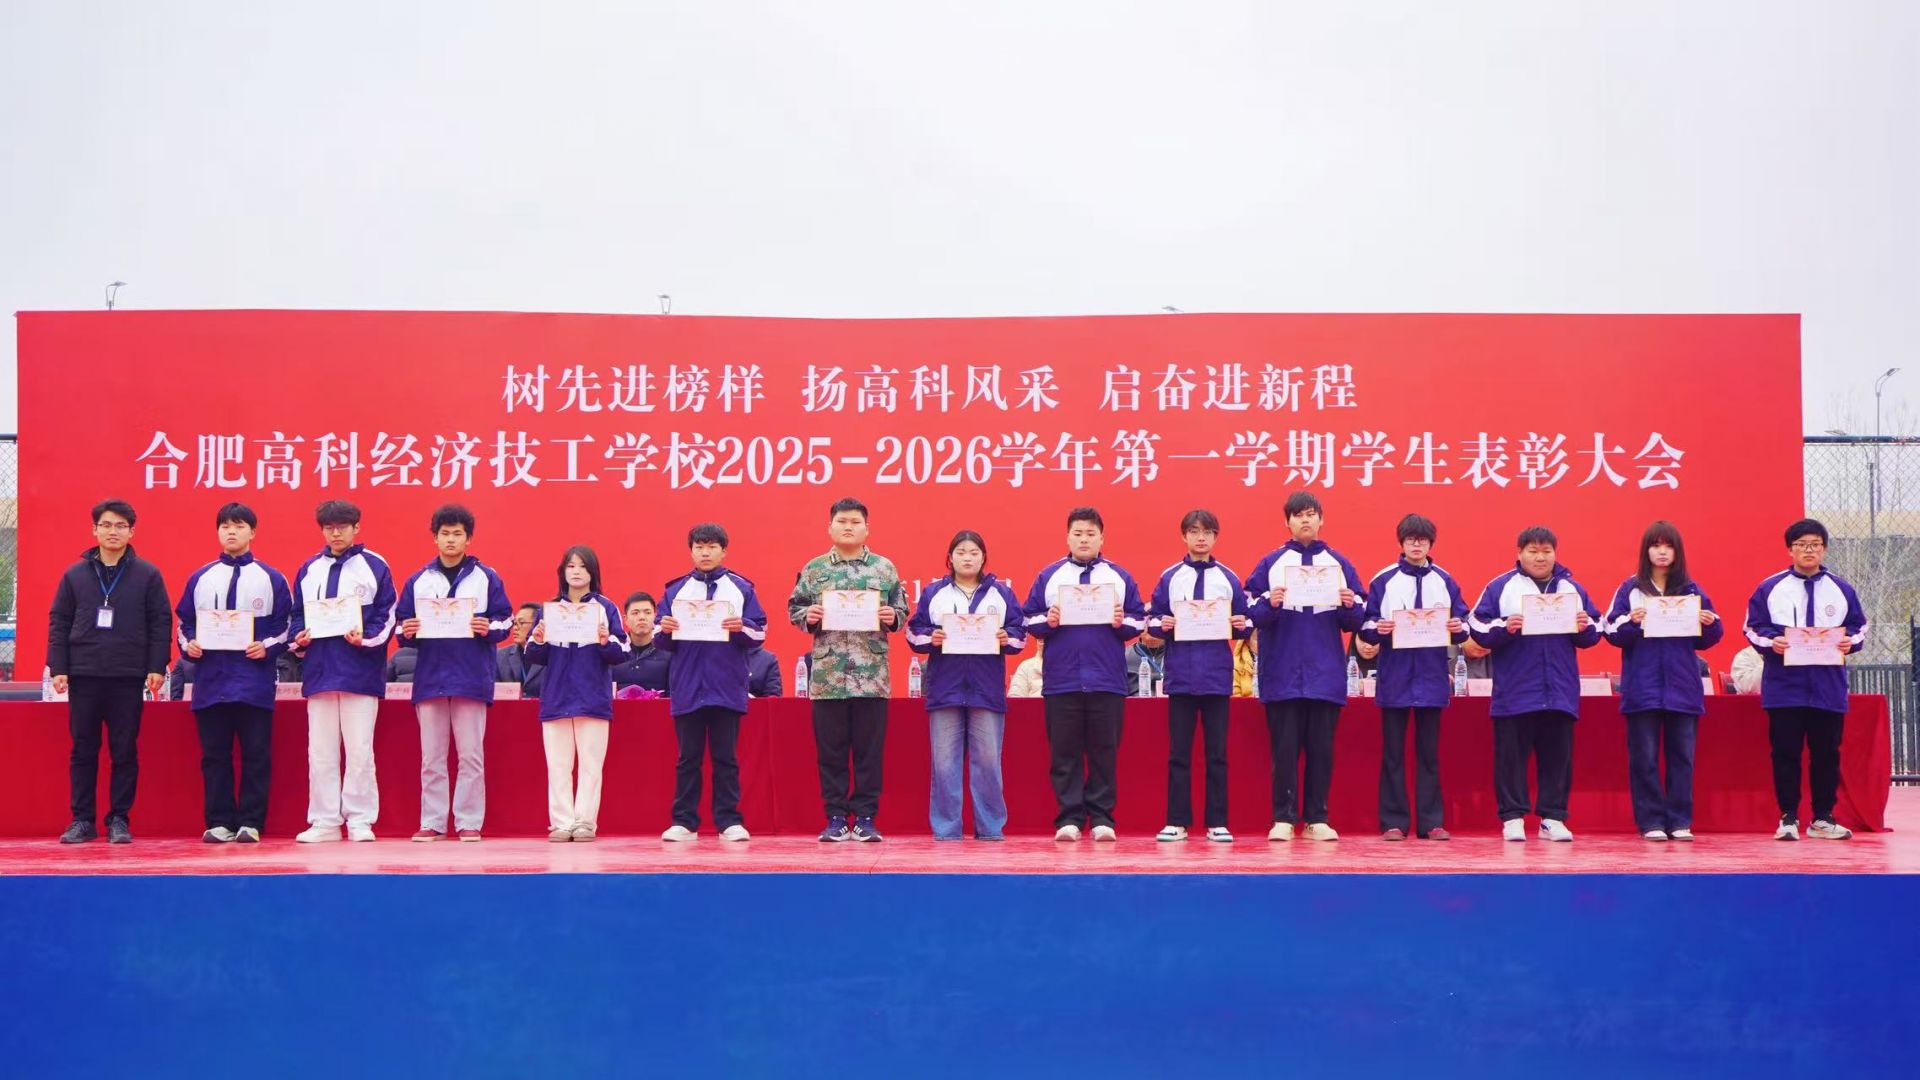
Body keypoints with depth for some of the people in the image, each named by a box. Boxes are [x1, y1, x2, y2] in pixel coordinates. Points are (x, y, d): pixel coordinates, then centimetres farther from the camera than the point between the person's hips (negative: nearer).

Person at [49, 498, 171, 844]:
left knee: (125, 751, 2)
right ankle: (82, 819, 12)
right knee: (83, 750, 6)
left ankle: (119, 819, 9)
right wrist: (57, 667, -1)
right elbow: (58, 622, 7)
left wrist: (157, 666, -5)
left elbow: (161, 622, 1)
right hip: (83, 675, 2)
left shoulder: (147, 574, 3)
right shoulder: (75, 574, 7)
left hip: (128, 677, -1)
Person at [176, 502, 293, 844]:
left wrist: (267, 647, -11)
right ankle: (220, 822, 10)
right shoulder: (200, 578, 13)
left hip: (255, 683, -2)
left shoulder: (271, 579, 7)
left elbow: (286, 625, 6)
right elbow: (185, 622, 16)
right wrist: (188, 645, -3)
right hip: (210, 682, 2)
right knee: (214, 755, 4)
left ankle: (251, 822, 4)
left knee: (256, 754, -1)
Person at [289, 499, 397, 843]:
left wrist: (366, 637, -17)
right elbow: (297, 616, 18)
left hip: (361, 670, -4)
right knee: (320, 752, 5)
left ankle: (360, 820, 4)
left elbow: (388, 615, -1)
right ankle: (324, 821, 11)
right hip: (319, 670, 4)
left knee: (360, 750, -2)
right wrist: (299, 638, -1)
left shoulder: (374, 566, 3)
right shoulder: (308, 570, 15)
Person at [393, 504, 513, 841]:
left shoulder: (486, 577, 6)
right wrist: (407, 633, -9)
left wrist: (489, 629, -16)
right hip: (430, 675, 2)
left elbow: (505, 623, 4)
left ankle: (469, 822, 5)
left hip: (472, 677, -2)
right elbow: (402, 626, 12)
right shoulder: (418, 580, 12)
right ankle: (432, 822, 10)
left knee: (471, 755, -1)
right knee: (431, 757, 5)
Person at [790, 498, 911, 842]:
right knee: (830, 749, 4)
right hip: (827, 675, 0)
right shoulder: (813, 569, 9)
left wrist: (892, 618, -10)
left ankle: (865, 817, 10)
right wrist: (808, 617, -10)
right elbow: (794, 607, 11)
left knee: (870, 749, 2)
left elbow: (900, 611, 11)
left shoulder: (884, 568, 8)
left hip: (872, 675, 0)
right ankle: (835, 818, 12)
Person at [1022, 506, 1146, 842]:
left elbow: (1139, 621, 9)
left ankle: (1102, 817, 9)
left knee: (1104, 751, 3)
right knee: (1065, 752, 2)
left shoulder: (1120, 578, 10)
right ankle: (1069, 817, 7)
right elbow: (1029, 619, 9)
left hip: (1107, 679, 0)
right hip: (1061, 679, 0)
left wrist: (1122, 623, -10)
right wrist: (1047, 622, -11)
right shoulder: (1048, 576, 9)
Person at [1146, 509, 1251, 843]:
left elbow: (1244, 623, 9)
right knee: (1178, 753, 4)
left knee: (1217, 753, 4)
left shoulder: (1228, 579, 7)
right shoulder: (1169, 577, 6)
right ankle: (1177, 822, 9)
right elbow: (1152, 619, 6)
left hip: (1217, 675, 0)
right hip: (1180, 674, 0)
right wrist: (1160, 625, -15)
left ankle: (1217, 823, 9)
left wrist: (1242, 625, -13)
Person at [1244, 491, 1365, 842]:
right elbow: (1253, 615, 0)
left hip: (1326, 674, 1)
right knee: (1284, 749, 0)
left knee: (1321, 748, 4)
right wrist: (1270, 604, -19)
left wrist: (1350, 606, -12)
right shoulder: (1271, 563, 6)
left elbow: (1355, 621, 8)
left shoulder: (1339, 564, 10)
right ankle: (1283, 818, 5)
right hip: (1283, 675, -1)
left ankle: (1317, 819, 10)